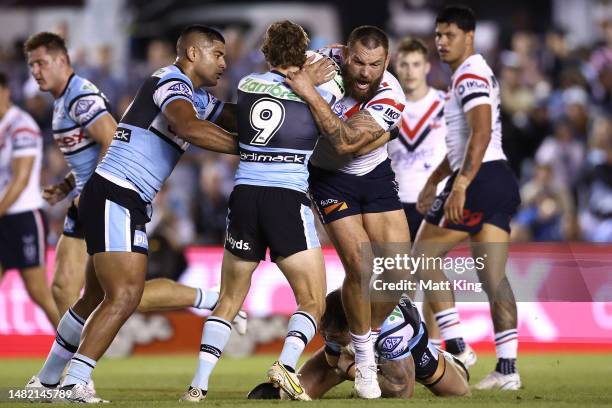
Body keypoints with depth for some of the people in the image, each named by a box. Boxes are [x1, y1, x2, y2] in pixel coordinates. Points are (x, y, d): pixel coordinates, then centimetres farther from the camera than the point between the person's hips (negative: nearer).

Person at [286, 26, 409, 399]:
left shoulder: (390, 98, -25)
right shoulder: (328, 61, -21)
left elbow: (348, 141, -36)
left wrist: (312, 95, -39)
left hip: (375, 175, 1)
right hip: (330, 177, -1)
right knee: (361, 267, -16)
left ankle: (369, 336, 22)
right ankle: (364, 360, 3)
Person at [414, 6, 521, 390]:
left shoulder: (470, 75, -10)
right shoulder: (476, 74, 22)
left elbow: (481, 133, -24)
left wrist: (460, 185, -31)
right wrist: (433, 181, 35)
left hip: (480, 180, -9)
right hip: (501, 182, 9)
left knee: (423, 257, 0)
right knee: (494, 277, 4)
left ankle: (456, 347, -4)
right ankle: (507, 368, -1)